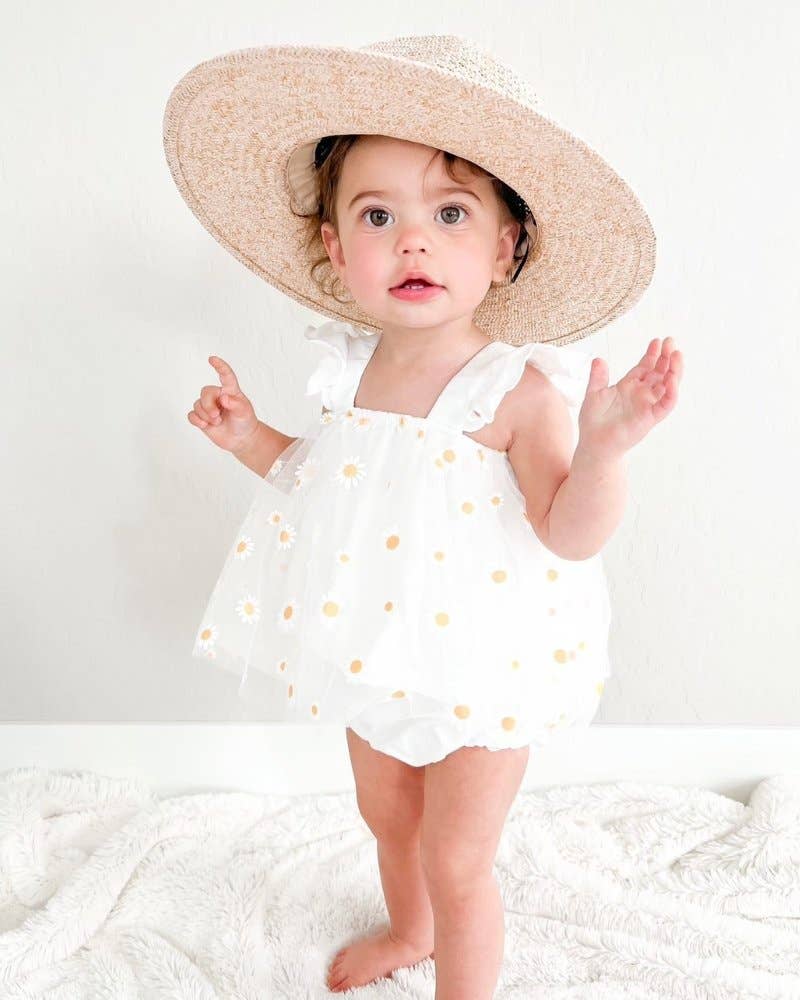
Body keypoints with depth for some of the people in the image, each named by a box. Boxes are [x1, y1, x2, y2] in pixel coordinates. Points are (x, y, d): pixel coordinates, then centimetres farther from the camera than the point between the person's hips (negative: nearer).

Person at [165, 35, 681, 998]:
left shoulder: (518, 389, -24)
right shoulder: (351, 368, -6)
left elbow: (571, 536, -26)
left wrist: (601, 447, -43)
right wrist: (252, 438, -2)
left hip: (479, 668, -6)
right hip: (378, 653, 7)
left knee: (455, 862, 12)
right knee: (385, 812, 30)